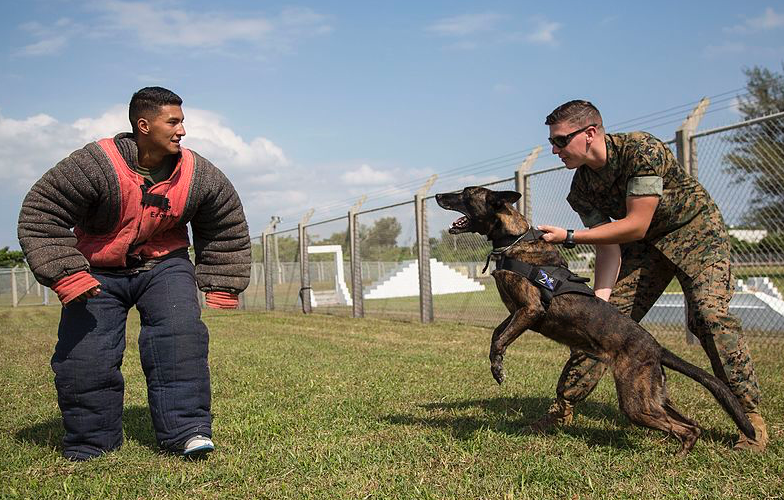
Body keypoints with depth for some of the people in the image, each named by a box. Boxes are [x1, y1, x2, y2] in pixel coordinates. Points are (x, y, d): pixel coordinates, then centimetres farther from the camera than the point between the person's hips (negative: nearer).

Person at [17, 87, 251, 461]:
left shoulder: (198, 175, -12)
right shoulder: (94, 165, -23)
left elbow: (227, 227, 4)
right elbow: (40, 215, -18)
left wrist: (222, 285, 3)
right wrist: (65, 275, -24)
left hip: (163, 265, 2)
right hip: (97, 273, -1)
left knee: (181, 335, -21)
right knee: (83, 356, -7)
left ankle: (186, 430, -13)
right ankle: (89, 446, 14)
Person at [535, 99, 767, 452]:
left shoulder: (641, 149, -30)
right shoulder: (582, 187, -10)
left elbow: (636, 225, -31)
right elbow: (608, 247, -11)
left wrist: (569, 237, -32)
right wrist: (600, 298, -26)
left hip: (696, 230, -5)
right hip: (644, 246, 6)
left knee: (709, 314, -24)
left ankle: (751, 416, -10)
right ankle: (564, 406, 6)